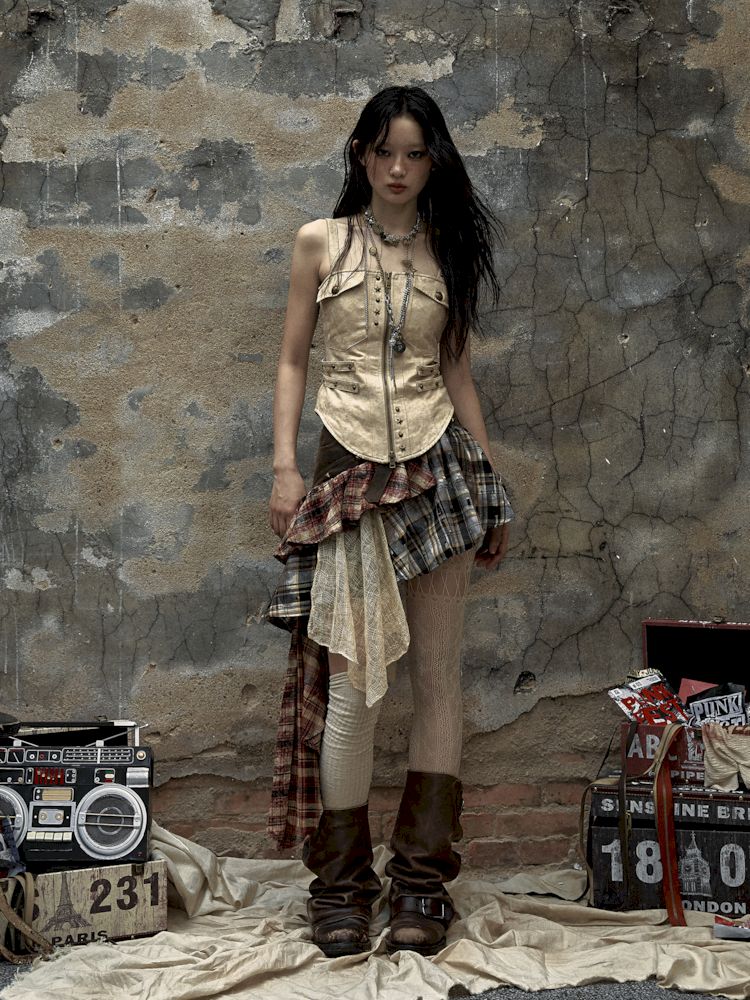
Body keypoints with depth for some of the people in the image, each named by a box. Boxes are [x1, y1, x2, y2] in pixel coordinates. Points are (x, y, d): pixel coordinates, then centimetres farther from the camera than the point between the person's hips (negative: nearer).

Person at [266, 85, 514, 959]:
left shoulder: (447, 253, 12)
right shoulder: (321, 243, 8)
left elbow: (456, 372, 14)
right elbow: (292, 360, 8)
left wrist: (492, 488, 11)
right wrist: (284, 465, -3)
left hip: (438, 468, 2)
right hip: (349, 473, -2)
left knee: (437, 676, 1)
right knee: (352, 681, -6)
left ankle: (422, 880, 10)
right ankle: (341, 883, 6)